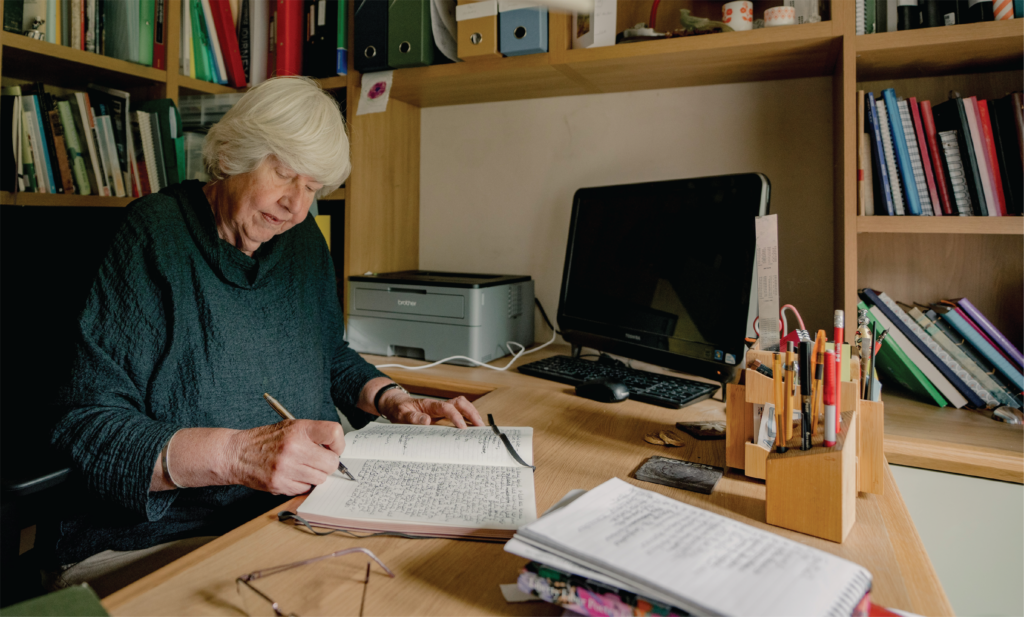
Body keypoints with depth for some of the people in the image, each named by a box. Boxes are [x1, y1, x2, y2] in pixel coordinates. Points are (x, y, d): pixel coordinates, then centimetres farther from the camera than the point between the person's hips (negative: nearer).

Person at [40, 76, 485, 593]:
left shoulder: (304, 242, 8)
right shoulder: (154, 235, -11)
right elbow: (87, 427, -16)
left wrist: (396, 402, 1)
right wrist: (236, 452, -32)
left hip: (301, 521, 5)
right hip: (150, 545, -4)